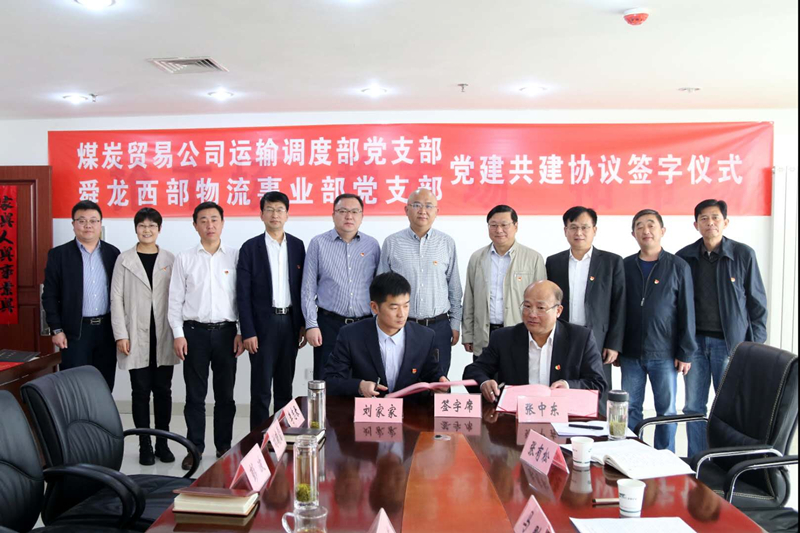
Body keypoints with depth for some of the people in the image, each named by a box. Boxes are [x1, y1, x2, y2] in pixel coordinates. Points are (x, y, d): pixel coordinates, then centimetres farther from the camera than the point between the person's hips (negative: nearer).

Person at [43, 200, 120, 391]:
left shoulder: (112, 252, 6)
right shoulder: (59, 254, -1)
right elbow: (50, 295, -2)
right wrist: (56, 330, -7)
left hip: (107, 328, 3)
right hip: (75, 331, -2)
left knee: (105, 385, 9)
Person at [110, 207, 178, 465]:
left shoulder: (170, 259, 5)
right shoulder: (124, 259, 3)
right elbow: (116, 299, 1)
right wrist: (121, 335, -6)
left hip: (164, 337, 1)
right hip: (137, 337, -1)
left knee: (163, 391, 7)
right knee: (140, 391, 5)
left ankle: (162, 443, 18)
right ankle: (145, 445, 15)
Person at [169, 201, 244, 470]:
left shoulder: (235, 256, 2)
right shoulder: (184, 258, 4)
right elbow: (175, 299, 4)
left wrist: (241, 332, -2)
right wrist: (178, 334, -3)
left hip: (226, 331, 0)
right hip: (194, 331, 0)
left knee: (225, 394, 9)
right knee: (195, 395, 7)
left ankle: (224, 447, 21)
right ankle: (194, 448, 18)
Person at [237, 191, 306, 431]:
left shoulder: (297, 245, 7)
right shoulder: (250, 248, -2)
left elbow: (303, 287, 9)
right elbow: (243, 294, -5)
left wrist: (304, 324, 4)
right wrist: (248, 332, -11)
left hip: (290, 323, 3)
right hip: (263, 324, -3)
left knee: (285, 386, 12)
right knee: (261, 388, 2)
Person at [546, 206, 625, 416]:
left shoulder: (612, 262, 3)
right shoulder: (553, 262, 8)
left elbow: (619, 307, 1)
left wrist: (614, 345, -4)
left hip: (598, 344, -1)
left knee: (597, 407, 3)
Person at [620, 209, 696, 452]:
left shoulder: (678, 267, -1)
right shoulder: (625, 266, 5)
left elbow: (686, 312, -2)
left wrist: (685, 353, -5)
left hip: (664, 354, -2)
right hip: (631, 353, 2)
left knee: (666, 410, 8)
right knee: (630, 408, 7)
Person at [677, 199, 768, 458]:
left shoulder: (743, 254, -2)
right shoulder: (684, 257, 3)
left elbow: (757, 301, 1)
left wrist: (756, 344, -2)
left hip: (731, 342, -2)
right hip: (694, 341, 2)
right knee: (694, 407, 8)